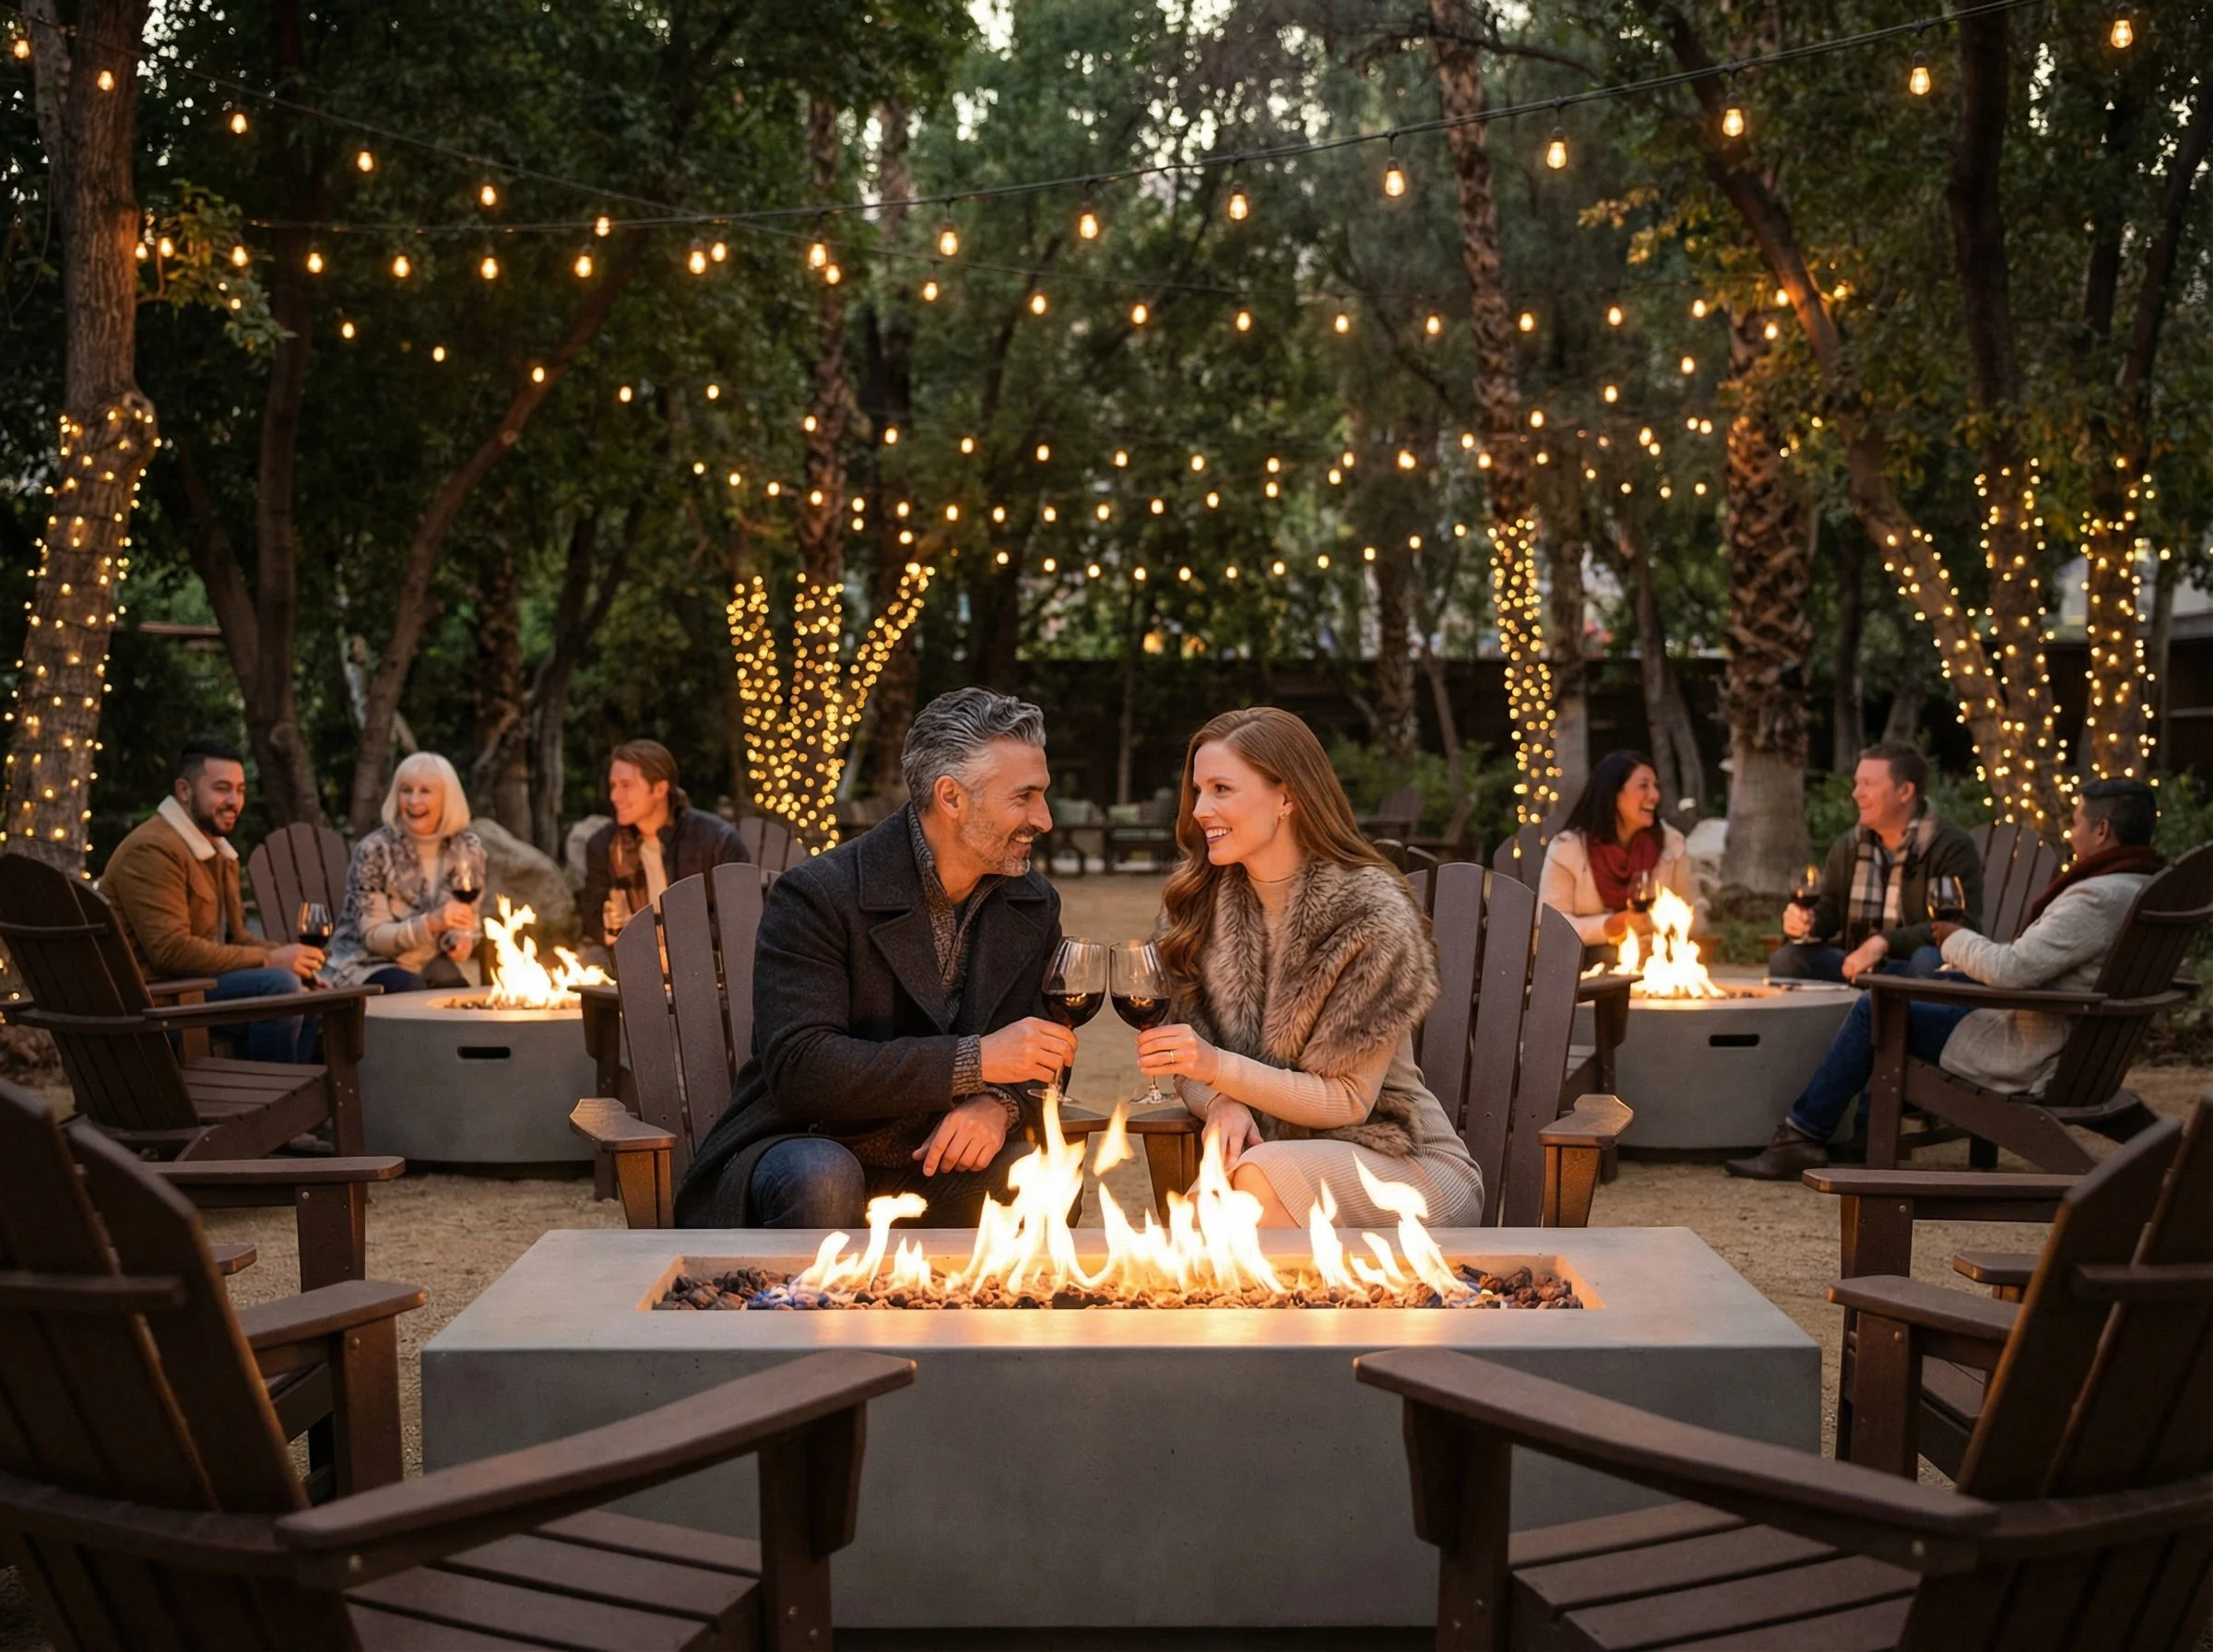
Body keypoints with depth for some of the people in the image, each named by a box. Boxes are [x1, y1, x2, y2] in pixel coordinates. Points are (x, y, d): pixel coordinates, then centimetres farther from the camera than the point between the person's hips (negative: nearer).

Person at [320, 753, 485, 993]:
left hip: (429, 965, 4)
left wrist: (461, 939, -14)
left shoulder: (467, 849, -2)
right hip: (367, 964, -4)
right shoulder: (375, 850, -14)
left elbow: (468, 918, 11)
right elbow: (372, 936, -15)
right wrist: (432, 922, -32)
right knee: (415, 993, -34)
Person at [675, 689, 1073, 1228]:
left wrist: (997, 1102, -17)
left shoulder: (1033, 904, 4)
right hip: (803, 1142, -4)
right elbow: (797, 1069, -25)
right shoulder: (815, 897, -16)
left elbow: (1037, 1053, 9)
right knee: (822, 1177, -37)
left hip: (936, 1158, 4)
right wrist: (976, 1060, -29)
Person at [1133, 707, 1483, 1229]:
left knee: (1260, 1180, -34)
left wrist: (1218, 1067, -26)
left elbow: (1348, 1099, -14)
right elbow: (1192, 1061, 3)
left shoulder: (1374, 916, -16)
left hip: (1402, 1163, -3)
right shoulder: (1193, 901, 0)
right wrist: (1222, 1102, -21)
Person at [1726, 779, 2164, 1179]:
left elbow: (2013, 970, -28)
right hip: (2074, 1049, 10)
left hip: (2031, 1063, -10)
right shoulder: (2145, 886, 8)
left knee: (1874, 1010, -5)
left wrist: (1957, 940, -9)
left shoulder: (2099, 898, -24)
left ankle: (1803, 1137, 4)